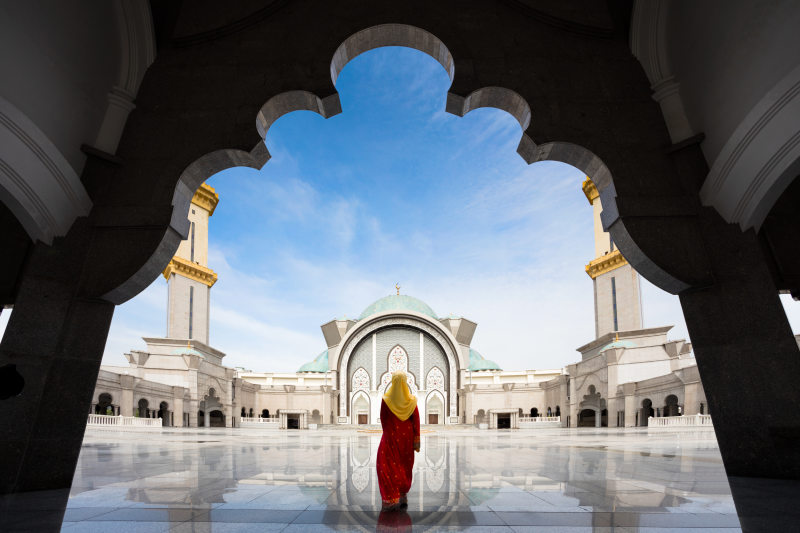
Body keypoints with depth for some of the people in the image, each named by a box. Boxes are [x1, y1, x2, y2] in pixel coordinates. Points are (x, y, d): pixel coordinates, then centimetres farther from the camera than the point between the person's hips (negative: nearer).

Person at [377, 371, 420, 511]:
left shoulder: (386, 399, -11)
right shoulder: (411, 400, -5)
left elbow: (383, 419, -1)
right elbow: (416, 420, -6)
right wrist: (416, 440, -1)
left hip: (391, 435, -3)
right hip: (406, 436, 3)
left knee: (388, 466, 2)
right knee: (405, 467, 15)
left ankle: (391, 499, -8)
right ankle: (403, 497, 19)